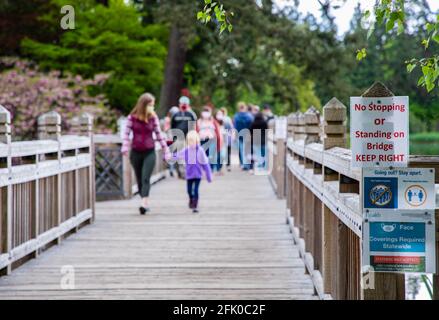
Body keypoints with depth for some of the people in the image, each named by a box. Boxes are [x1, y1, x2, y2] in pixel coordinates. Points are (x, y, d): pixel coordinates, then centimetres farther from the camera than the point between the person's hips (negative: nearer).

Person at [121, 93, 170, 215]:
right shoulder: (132, 117, -2)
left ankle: (144, 204, -22)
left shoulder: (153, 117, 1)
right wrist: (125, 147, -17)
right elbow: (126, 133, -3)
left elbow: (158, 134, 7)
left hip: (149, 152, -1)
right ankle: (146, 204, 18)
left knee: (146, 178, -14)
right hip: (136, 152, 1)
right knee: (139, 180, 7)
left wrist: (166, 149, 8)